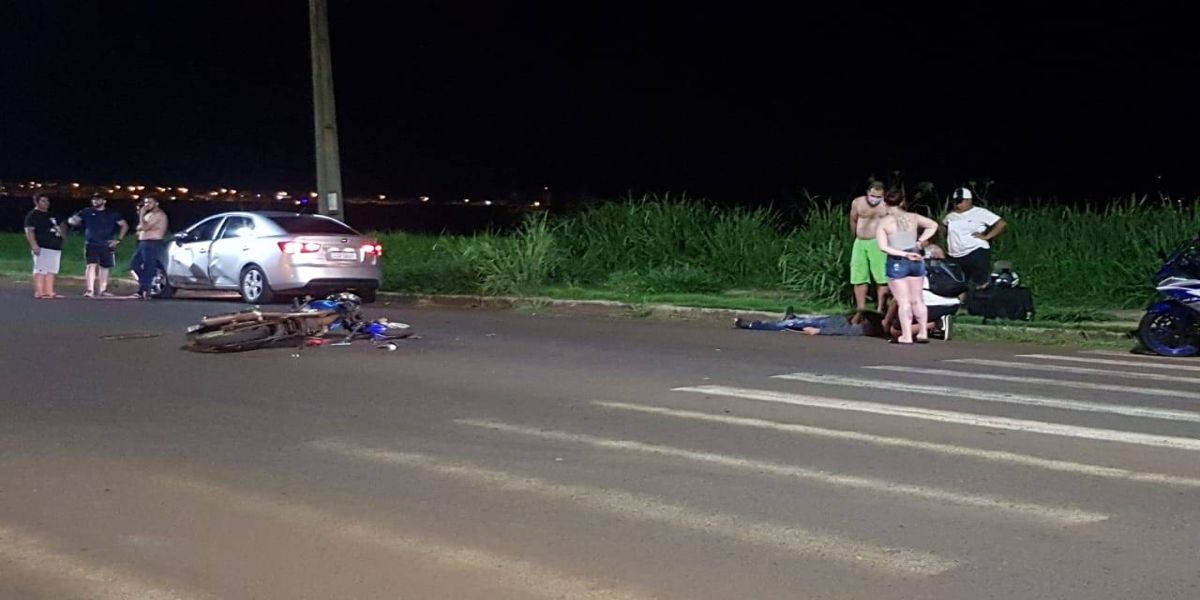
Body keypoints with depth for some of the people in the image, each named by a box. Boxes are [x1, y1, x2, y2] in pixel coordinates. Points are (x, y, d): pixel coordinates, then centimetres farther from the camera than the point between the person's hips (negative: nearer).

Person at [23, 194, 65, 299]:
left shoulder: (50, 215, 21)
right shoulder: (33, 215, -5)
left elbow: (57, 228, 36)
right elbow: (29, 231, -14)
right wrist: (34, 245, -23)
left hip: (55, 247, 9)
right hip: (42, 247, -9)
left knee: (51, 271, 7)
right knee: (40, 270, -10)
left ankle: (49, 292, 8)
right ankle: (39, 293, -12)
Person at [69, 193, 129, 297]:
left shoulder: (112, 214, 8)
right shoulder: (87, 212, 5)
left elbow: (125, 226, 11)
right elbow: (72, 220, 2)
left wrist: (118, 239, 3)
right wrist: (73, 221, -23)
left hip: (106, 245, 2)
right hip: (91, 244, -2)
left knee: (104, 267, 8)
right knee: (92, 265, -16)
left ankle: (102, 290, 18)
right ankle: (89, 290, -22)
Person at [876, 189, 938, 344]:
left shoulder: (883, 223, -8)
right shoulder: (913, 217, 3)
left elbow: (883, 246, -16)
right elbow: (933, 225, 16)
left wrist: (904, 254, -14)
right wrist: (920, 242, 9)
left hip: (896, 262, -4)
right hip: (916, 260, 4)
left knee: (903, 302, 1)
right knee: (917, 299, 14)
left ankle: (906, 336, 1)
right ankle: (923, 333, 18)